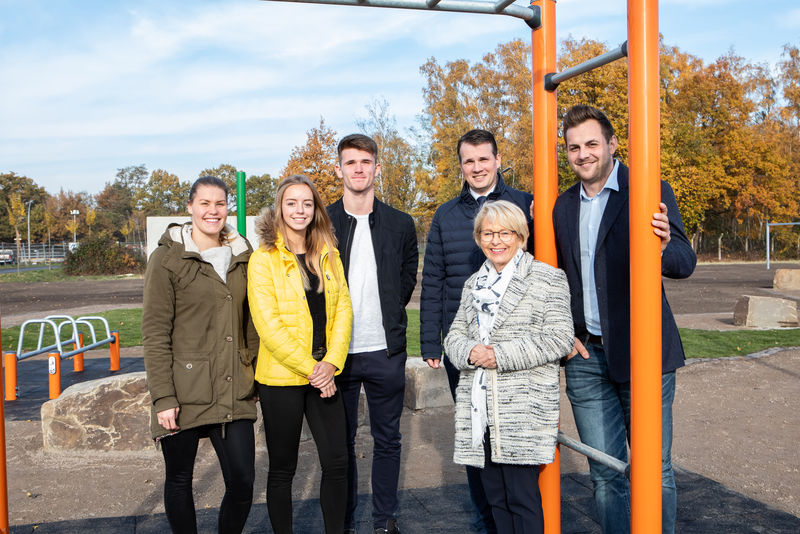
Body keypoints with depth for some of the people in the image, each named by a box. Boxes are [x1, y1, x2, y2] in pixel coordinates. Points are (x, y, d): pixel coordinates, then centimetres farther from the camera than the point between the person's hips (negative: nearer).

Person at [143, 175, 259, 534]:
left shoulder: (241, 257, 10)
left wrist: (254, 377, 12)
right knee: (179, 479, 10)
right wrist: (163, 396, -12)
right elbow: (155, 333, -7)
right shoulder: (167, 259, -3)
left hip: (233, 393, 3)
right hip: (184, 393, -3)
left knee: (242, 481, 1)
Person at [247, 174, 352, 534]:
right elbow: (268, 325, -12)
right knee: (282, 468, 8)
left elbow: (343, 309, 5)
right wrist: (310, 367, -14)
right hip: (281, 377, -4)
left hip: (324, 376, 4)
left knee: (337, 463, 5)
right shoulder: (264, 259, -6)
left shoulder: (328, 255, 9)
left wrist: (331, 362, -9)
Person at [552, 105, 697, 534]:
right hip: (586, 358, 4)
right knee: (605, 475, 12)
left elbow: (685, 263, -15)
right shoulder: (563, 206, 10)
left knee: (654, 471, 6)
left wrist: (664, 246, -38)